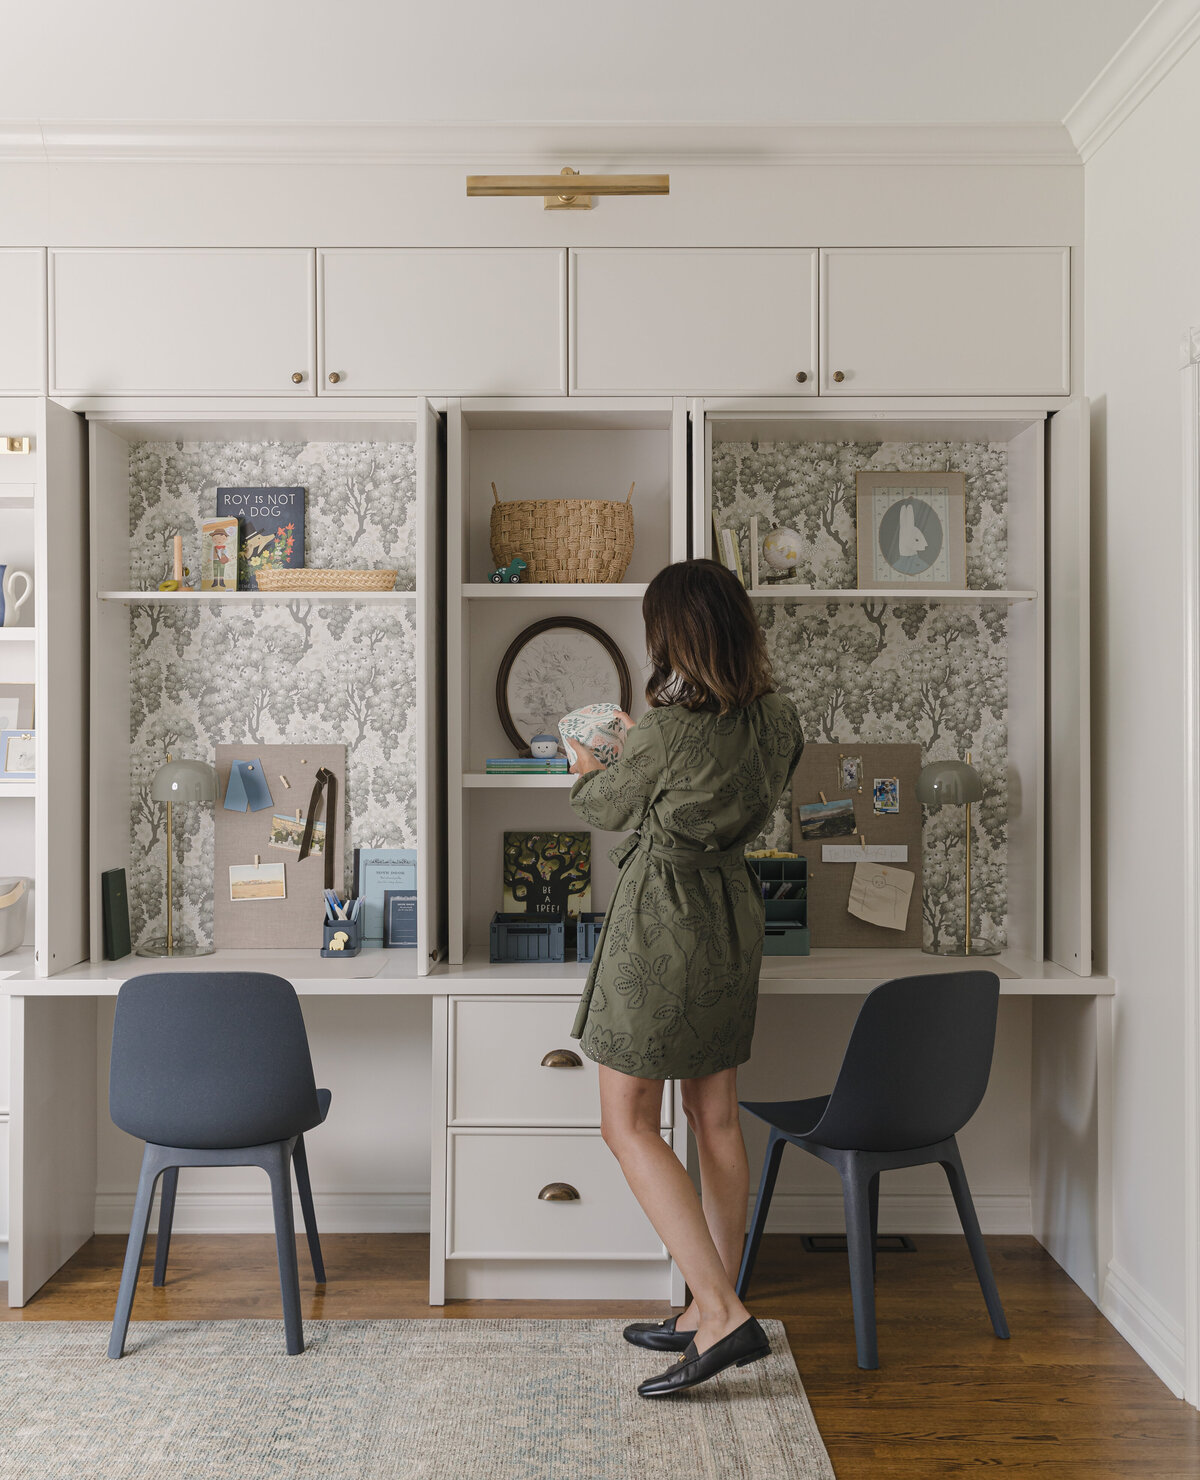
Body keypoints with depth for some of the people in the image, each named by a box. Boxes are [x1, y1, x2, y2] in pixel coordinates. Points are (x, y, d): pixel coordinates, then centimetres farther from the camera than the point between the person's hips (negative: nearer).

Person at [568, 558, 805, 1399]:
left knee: (628, 1124, 2)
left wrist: (588, 770, 20)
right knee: (717, 1119, 14)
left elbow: (611, 809, -2)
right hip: (733, 910, 8)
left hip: (663, 916, -8)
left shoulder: (668, 725, -21)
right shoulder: (776, 717, 0)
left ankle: (722, 1314, -3)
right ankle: (713, 1313, 25)